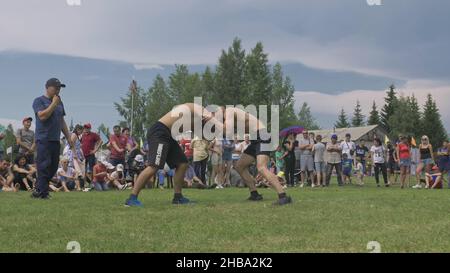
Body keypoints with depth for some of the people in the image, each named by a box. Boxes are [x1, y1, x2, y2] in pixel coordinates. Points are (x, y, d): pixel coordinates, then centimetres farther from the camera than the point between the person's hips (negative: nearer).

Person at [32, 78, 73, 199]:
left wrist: (68, 137, 19)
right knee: (44, 166, -10)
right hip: (43, 139, -7)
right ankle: (43, 192, -8)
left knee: (53, 166, 6)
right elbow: (42, 116, -18)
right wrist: (53, 104, -12)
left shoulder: (59, 102, 19)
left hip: (56, 140, 7)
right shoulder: (39, 101, -2)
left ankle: (39, 190, 14)